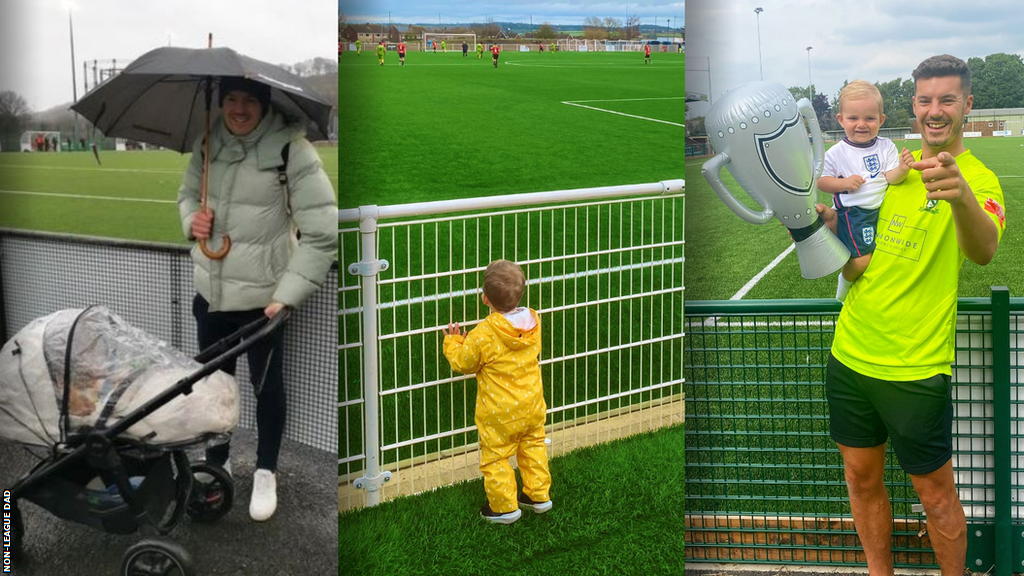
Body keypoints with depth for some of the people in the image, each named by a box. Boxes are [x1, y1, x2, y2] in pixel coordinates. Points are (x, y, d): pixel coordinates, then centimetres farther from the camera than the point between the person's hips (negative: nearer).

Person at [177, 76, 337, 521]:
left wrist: (288, 293, -21)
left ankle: (266, 473, 34)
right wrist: (192, 218, -7)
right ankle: (216, 463, 41)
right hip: (209, 291, 5)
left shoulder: (291, 150, -19)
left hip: (263, 297, -5)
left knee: (267, 386, 13)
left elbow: (323, 231, -18)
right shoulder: (208, 143, -2)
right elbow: (188, 192, 17)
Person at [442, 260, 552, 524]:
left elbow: (462, 363, -10)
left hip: (500, 413, -6)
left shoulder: (484, 335, -25)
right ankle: (539, 495, 33)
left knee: (495, 457, 10)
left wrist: (452, 342, 11)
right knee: (533, 448, 23)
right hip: (532, 405, 6)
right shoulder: (533, 323, -6)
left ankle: (505, 507, 19)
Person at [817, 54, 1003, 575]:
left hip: (914, 368, -6)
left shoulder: (978, 178, -11)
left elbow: (984, 251, -34)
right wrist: (828, 228, -4)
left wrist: (961, 195, -56)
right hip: (850, 351, 6)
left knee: (935, 494, 6)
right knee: (862, 477, 15)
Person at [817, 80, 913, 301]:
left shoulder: (886, 147, 2)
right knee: (861, 261, -16)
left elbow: (890, 178, -3)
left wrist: (901, 170, -24)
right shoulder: (836, 153, -5)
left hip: (883, 209, 4)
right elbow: (820, 181, -1)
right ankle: (845, 282, 15)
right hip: (853, 214, -4)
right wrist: (844, 183, -16)